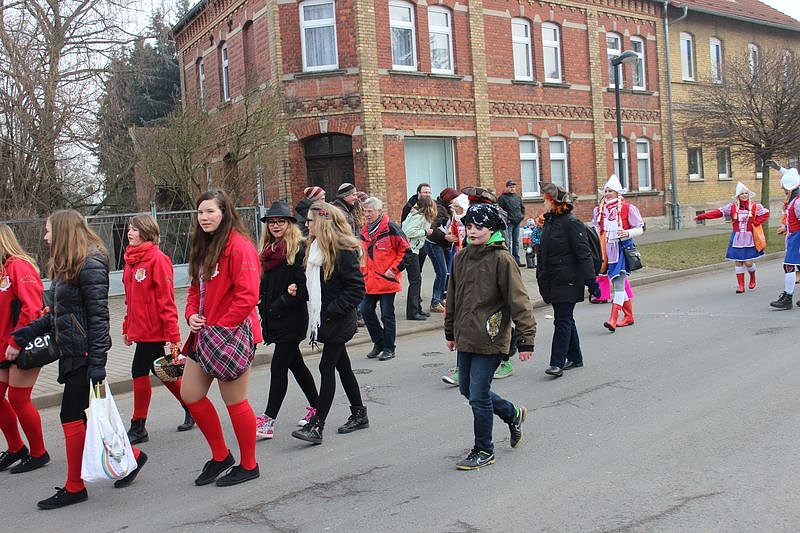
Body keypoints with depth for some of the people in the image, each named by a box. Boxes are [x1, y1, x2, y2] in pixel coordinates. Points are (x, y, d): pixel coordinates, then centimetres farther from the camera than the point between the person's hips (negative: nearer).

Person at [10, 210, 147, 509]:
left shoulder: (90, 265, -13)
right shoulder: (65, 267, 16)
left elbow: (98, 316, -18)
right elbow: (56, 315, 20)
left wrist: (97, 363, -21)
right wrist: (20, 339, 17)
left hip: (84, 354, -9)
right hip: (71, 353, 9)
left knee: (72, 417, -1)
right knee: (82, 416, 11)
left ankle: (74, 487, 12)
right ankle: (130, 456, 24)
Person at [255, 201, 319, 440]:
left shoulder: (299, 248, -10)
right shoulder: (268, 250, 13)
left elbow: (304, 285, -16)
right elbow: (263, 284, 18)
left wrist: (280, 304, -17)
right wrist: (264, 309, 4)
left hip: (292, 318, -8)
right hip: (274, 319, 8)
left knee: (278, 366, -8)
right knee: (295, 364, 16)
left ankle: (268, 421, -5)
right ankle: (316, 406, 30)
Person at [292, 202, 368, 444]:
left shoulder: (343, 250, -16)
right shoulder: (316, 248, 9)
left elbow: (357, 288, -18)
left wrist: (333, 310, -19)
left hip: (339, 321, -8)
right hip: (324, 319, 8)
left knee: (327, 367, -7)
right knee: (342, 365, 15)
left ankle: (316, 426, -3)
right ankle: (359, 414, 28)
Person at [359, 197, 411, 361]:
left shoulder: (390, 228, -11)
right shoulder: (364, 231, 10)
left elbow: (405, 250, -9)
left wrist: (394, 270, -11)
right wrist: (364, 274, 13)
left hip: (387, 280, -7)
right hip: (370, 282, 7)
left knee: (387, 315, 1)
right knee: (365, 310, 7)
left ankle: (389, 348, 16)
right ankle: (379, 342, 25)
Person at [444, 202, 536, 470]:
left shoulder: (502, 259, -12)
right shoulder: (461, 258, 8)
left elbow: (519, 300, -13)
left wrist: (525, 339, -14)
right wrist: (450, 331, 22)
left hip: (490, 340, -7)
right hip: (465, 338, 7)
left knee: (478, 396, -2)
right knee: (467, 389, 16)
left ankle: (484, 451, 18)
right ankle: (513, 413, 40)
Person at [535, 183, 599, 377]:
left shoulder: (571, 223, -13)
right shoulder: (549, 222, 12)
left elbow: (583, 254, -15)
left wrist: (590, 280, -17)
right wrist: (541, 275, 20)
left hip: (567, 281, -9)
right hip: (553, 281, 9)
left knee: (562, 321, -7)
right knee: (565, 319, 15)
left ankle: (557, 363, -6)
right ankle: (574, 358, 26)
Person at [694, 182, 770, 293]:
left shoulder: (755, 206, 0)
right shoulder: (732, 206, 2)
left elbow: (766, 213, 1)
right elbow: (717, 212, -5)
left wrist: (755, 223, -9)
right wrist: (701, 216, -14)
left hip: (749, 238, -2)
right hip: (737, 239, 2)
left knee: (748, 263, -4)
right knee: (738, 262, 2)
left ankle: (752, 278, 29)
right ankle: (740, 285, 11)